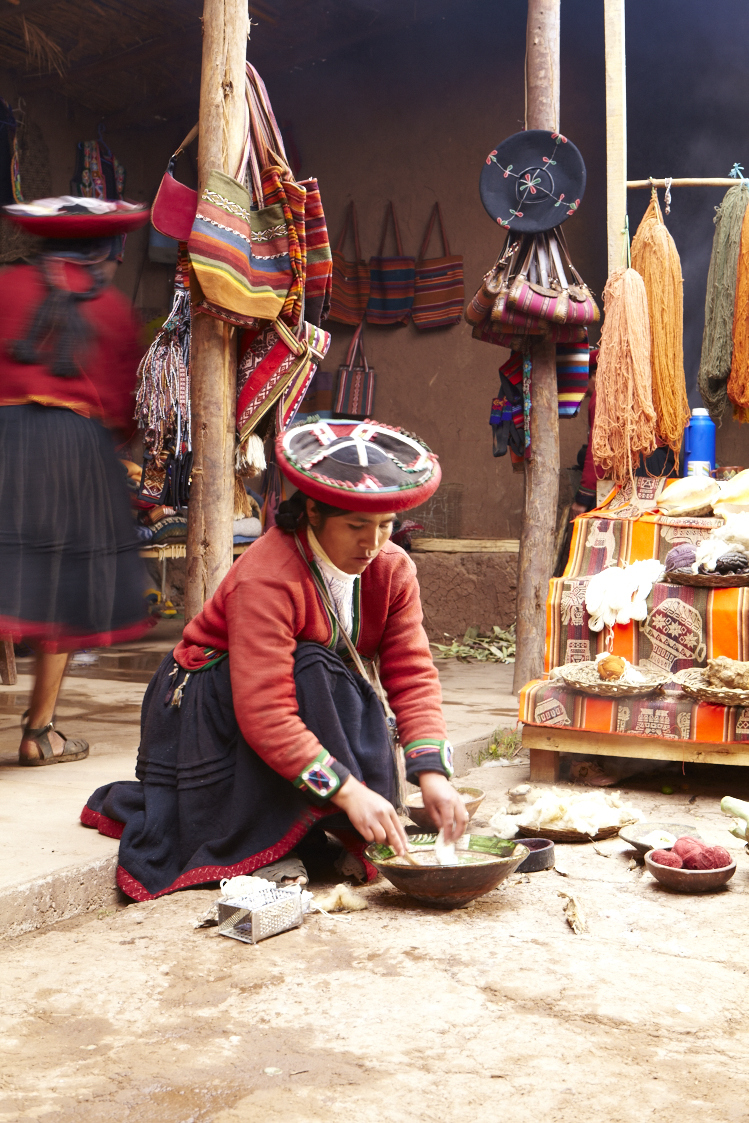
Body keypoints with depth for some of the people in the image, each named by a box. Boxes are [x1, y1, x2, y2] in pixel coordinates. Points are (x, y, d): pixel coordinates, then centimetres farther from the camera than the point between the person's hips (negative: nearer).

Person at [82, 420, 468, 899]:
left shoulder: (394, 569, -10)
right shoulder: (266, 578, -31)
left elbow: (413, 675, -16)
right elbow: (263, 714, -38)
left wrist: (433, 774, -30)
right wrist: (349, 791, -43)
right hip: (208, 709, -7)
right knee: (313, 674, -33)